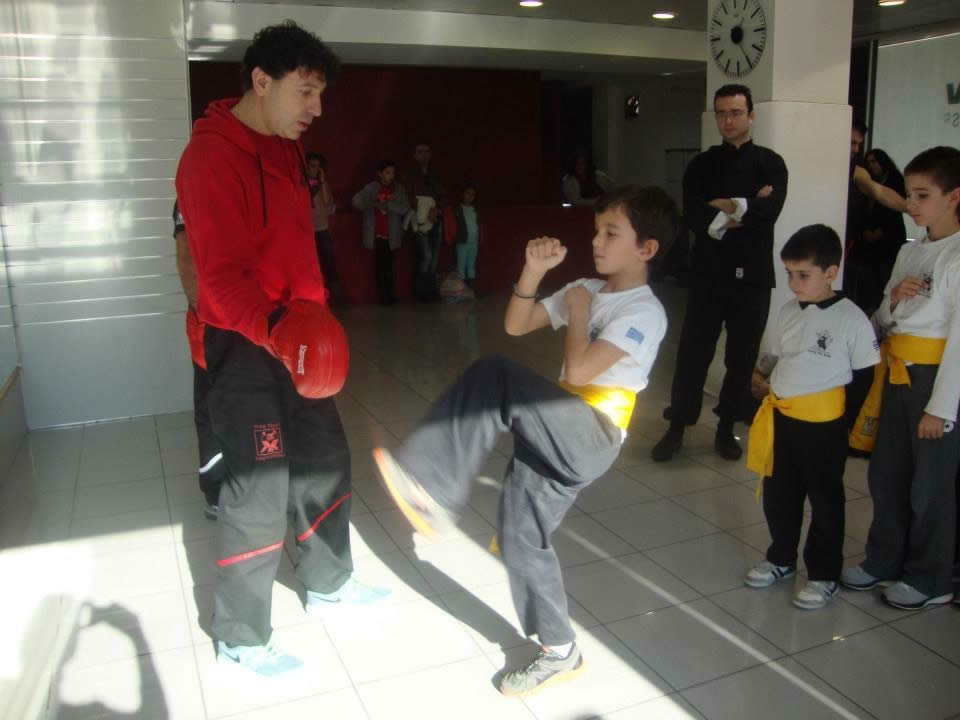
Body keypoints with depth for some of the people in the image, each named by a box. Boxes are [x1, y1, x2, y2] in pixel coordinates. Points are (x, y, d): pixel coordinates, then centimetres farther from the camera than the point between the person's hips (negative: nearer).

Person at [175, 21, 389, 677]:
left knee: (325, 459, 17)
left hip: (299, 338, 9)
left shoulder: (285, 149, 11)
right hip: (246, 345, -9)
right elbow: (222, 272, -26)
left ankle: (328, 584, 38)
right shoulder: (212, 155, -18)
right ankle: (239, 641, 18)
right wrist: (275, 327, -41)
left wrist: (315, 320, 18)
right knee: (260, 489, -2)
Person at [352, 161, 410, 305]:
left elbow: (405, 208, -6)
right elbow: (356, 201, -10)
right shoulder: (372, 188, 1)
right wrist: (375, 204, -13)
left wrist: (386, 205, -15)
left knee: (387, 265, 8)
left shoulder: (398, 188, 6)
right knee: (382, 265, 0)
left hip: (392, 235, 2)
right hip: (377, 233, -2)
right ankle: (384, 296, 7)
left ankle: (388, 296, 16)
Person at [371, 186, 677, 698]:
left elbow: (577, 372, -20)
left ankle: (430, 491, -23)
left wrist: (577, 312, -5)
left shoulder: (644, 312, -10)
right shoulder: (587, 290, 14)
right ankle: (559, 652, 25)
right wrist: (535, 271, 0)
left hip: (591, 438, -9)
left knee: (493, 378, -27)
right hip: (556, 435, 9)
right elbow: (515, 326, 11)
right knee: (521, 537, 10)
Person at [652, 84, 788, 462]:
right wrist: (743, 211, -14)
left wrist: (724, 208, -10)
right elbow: (693, 215, -10)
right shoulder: (701, 164, 7)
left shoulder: (770, 163, 2)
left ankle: (726, 429, 22)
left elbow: (768, 212, -15)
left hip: (752, 275, 0)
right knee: (693, 352, 0)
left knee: (742, 356, 8)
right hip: (709, 273, 1)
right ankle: (677, 428, 13)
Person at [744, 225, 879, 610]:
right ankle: (781, 559, 36)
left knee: (825, 502, 10)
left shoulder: (852, 319, -13)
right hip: (780, 419, 6)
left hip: (823, 425, -6)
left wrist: (857, 424, -6)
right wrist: (767, 386, 9)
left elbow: (869, 377, -8)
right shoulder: (787, 312, 5)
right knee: (778, 496, 17)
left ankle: (824, 575, 25)